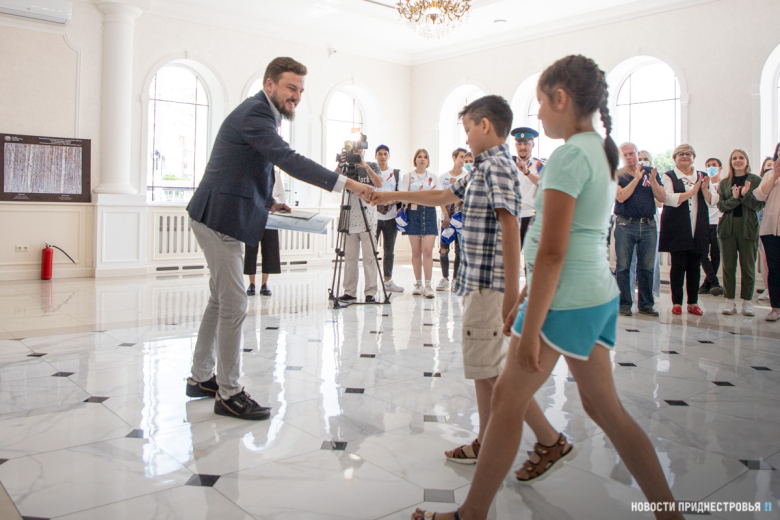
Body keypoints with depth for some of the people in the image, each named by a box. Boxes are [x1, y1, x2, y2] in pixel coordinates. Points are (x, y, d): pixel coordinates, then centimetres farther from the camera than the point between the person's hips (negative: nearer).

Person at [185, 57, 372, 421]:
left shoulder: (262, 113, 17)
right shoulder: (254, 114, -17)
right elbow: (288, 160, -30)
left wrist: (265, 202, 9)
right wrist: (346, 183, -34)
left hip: (221, 217, 11)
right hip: (219, 218, -11)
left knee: (220, 300, 16)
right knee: (233, 305, -7)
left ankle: (201, 378, 28)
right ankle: (228, 394, 3)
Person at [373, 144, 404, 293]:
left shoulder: (396, 173, 13)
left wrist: (400, 211, 5)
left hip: (391, 217, 3)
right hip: (374, 216, -3)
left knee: (389, 251, 7)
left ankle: (388, 281, 14)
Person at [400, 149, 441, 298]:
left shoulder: (434, 178, 14)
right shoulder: (407, 176, 10)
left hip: (429, 214, 1)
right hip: (413, 213, 0)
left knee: (428, 250, -10)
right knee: (416, 251, 1)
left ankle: (428, 285, -8)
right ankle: (418, 284, 11)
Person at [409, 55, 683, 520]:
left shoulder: (569, 156, -14)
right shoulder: (603, 153, 15)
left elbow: (551, 253, -21)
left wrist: (531, 329, -18)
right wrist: (526, 303, 22)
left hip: (566, 300, -9)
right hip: (601, 293, 9)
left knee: (508, 401, 4)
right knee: (605, 408, 17)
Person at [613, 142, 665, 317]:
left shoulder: (650, 173, 11)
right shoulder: (617, 175, 2)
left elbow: (662, 198, 4)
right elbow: (621, 197, -14)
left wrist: (653, 181, -11)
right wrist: (636, 178, -13)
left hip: (648, 225, 3)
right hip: (625, 225, -3)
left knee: (647, 267, 6)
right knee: (623, 267, -2)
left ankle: (646, 304, 14)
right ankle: (624, 304, 6)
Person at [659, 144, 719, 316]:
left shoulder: (702, 176, 15)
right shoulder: (669, 177, 4)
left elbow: (713, 201, 9)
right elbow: (668, 199, -12)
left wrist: (705, 189, -10)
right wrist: (692, 192, -16)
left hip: (698, 229, 4)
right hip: (677, 229, -3)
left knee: (695, 266, 4)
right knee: (679, 264, -4)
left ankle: (693, 302, 11)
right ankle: (676, 302, 4)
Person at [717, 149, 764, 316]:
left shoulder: (755, 180, 4)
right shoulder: (724, 183, 10)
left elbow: (759, 205, -2)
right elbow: (721, 205, 2)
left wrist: (745, 195, -18)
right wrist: (734, 199, -15)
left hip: (748, 227, -2)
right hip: (727, 227, 2)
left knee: (748, 266, 1)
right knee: (728, 266, 3)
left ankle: (747, 302, 10)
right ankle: (730, 301, 10)